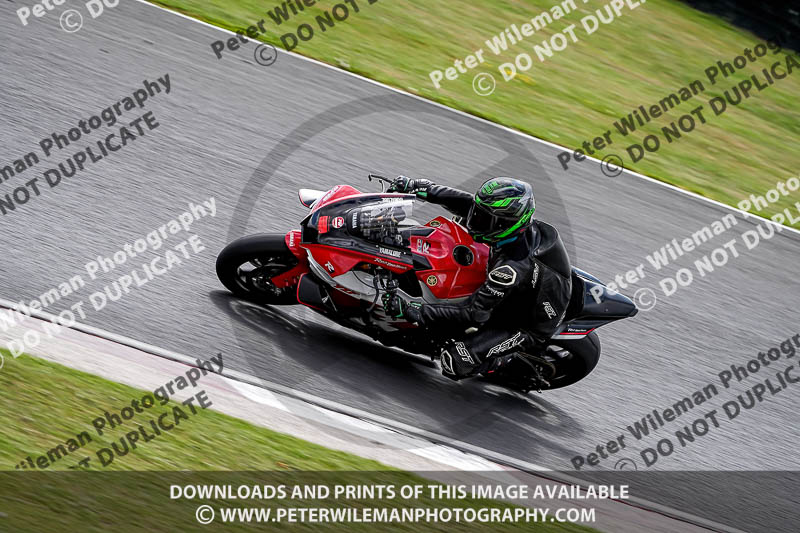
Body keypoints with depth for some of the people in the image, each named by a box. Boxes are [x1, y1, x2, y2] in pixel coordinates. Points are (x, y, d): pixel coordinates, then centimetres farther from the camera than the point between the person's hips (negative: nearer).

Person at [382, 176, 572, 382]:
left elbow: (474, 314, -36)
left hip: (530, 326, -9)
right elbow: (465, 202, -6)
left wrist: (411, 311, -39)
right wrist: (416, 186, -9)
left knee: (454, 361, -21)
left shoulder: (512, 269, -40)